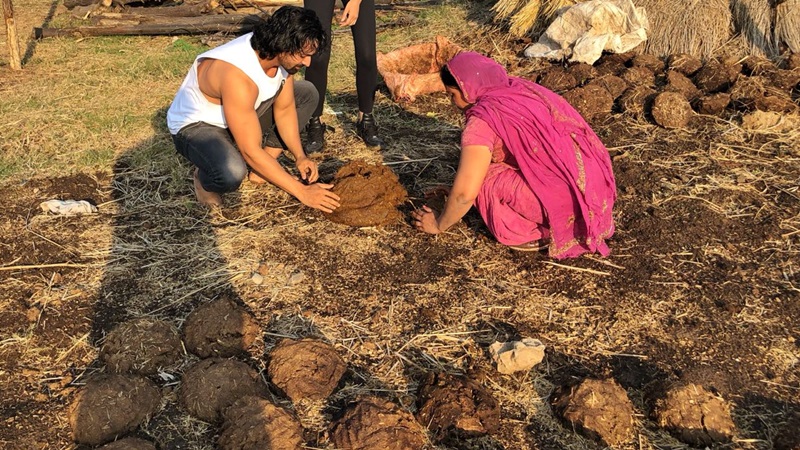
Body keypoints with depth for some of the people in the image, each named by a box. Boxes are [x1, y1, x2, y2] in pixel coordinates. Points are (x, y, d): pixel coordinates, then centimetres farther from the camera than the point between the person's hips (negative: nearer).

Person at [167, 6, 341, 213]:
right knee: (231, 174, -39)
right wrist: (301, 192, -32)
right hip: (196, 125, -8)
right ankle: (204, 176, -1)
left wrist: (300, 156, -14)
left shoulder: (281, 54, -15)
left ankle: (262, 167, 1)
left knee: (307, 94, 2)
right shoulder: (237, 75, -38)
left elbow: (284, 108, -1)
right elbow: (251, 152, -35)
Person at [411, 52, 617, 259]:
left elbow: (465, 193, -12)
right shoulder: (520, 88, 12)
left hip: (564, 201, -8)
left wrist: (439, 224, 6)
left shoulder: (483, 118, -13)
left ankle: (530, 233, 3)